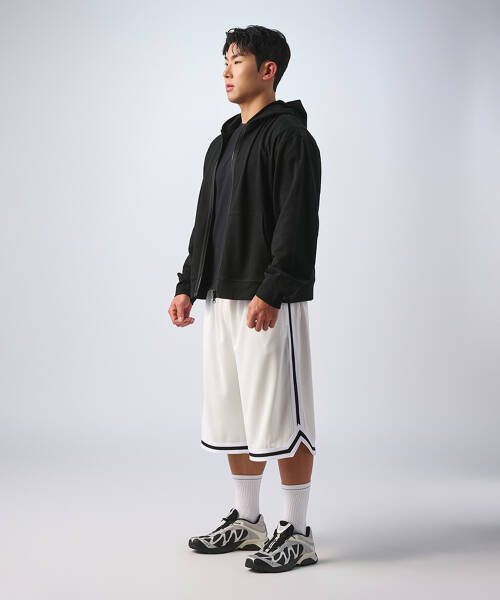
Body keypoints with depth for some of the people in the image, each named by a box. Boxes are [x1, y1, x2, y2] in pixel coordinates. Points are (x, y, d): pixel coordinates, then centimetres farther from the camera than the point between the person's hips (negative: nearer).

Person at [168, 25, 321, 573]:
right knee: (232, 414, 13)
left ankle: (296, 533, 5)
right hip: (222, 298, 9)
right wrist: (188, 286, 14)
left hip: (271, 303, -9)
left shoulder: (290, 136, -8)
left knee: (280, 416, -5)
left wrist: (269, 292, -23)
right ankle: (246, 521, 25)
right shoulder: (223, 142, 19)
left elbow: (297, 223, -17)